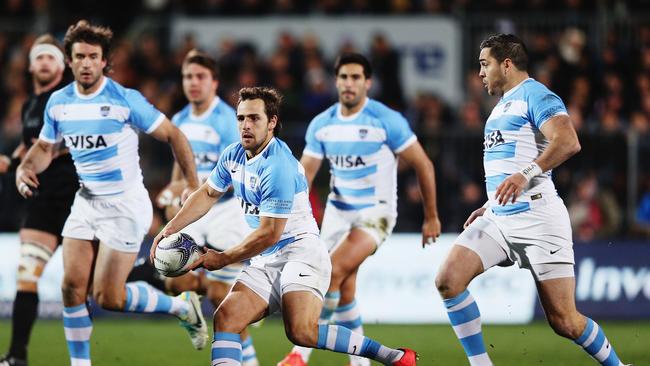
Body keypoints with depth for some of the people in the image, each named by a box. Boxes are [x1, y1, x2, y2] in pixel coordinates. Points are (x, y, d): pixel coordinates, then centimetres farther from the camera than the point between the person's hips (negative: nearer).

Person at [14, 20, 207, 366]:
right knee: (72, 286, -5)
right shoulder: (58, 103, 1)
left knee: (108, 298, -9)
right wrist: (25, 168, -5)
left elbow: (173, 136, -10)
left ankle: (183, 307, 14)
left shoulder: (125, 100, -16)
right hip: (86, 203, 6)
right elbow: (44, 147, 17)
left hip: (126, 205, -6)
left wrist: (193, 185, -13)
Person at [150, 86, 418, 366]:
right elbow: (207, 194, 25)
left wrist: (223, 259, -9)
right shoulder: (233, 155, 8)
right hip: (265, 260, 9)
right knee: (225, 318, -11)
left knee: (301, 331, -29)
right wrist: (169, 230, 15)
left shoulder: (278, 167, -21)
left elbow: (269, 233, -19)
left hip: (300, 251, -9)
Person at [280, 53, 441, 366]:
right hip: (338, 211, 6)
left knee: (333, 272, -23)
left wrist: (431, 217, -3)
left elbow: (423, 166, -7)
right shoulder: (322, 125, 0)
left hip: (375, 213, -6)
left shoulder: (387, 121, -14)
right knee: (344, 291, 4)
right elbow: (304, 174, 3)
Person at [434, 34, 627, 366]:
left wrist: (526, 174, -33)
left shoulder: (534, 95, -6)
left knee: (564, 321, -8)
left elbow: (568, 142, -23)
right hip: (498, 219, 9)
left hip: (537, 219, -9)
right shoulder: (502, 106, 23)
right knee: (448, 280, -13)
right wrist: (489, 207, 27)